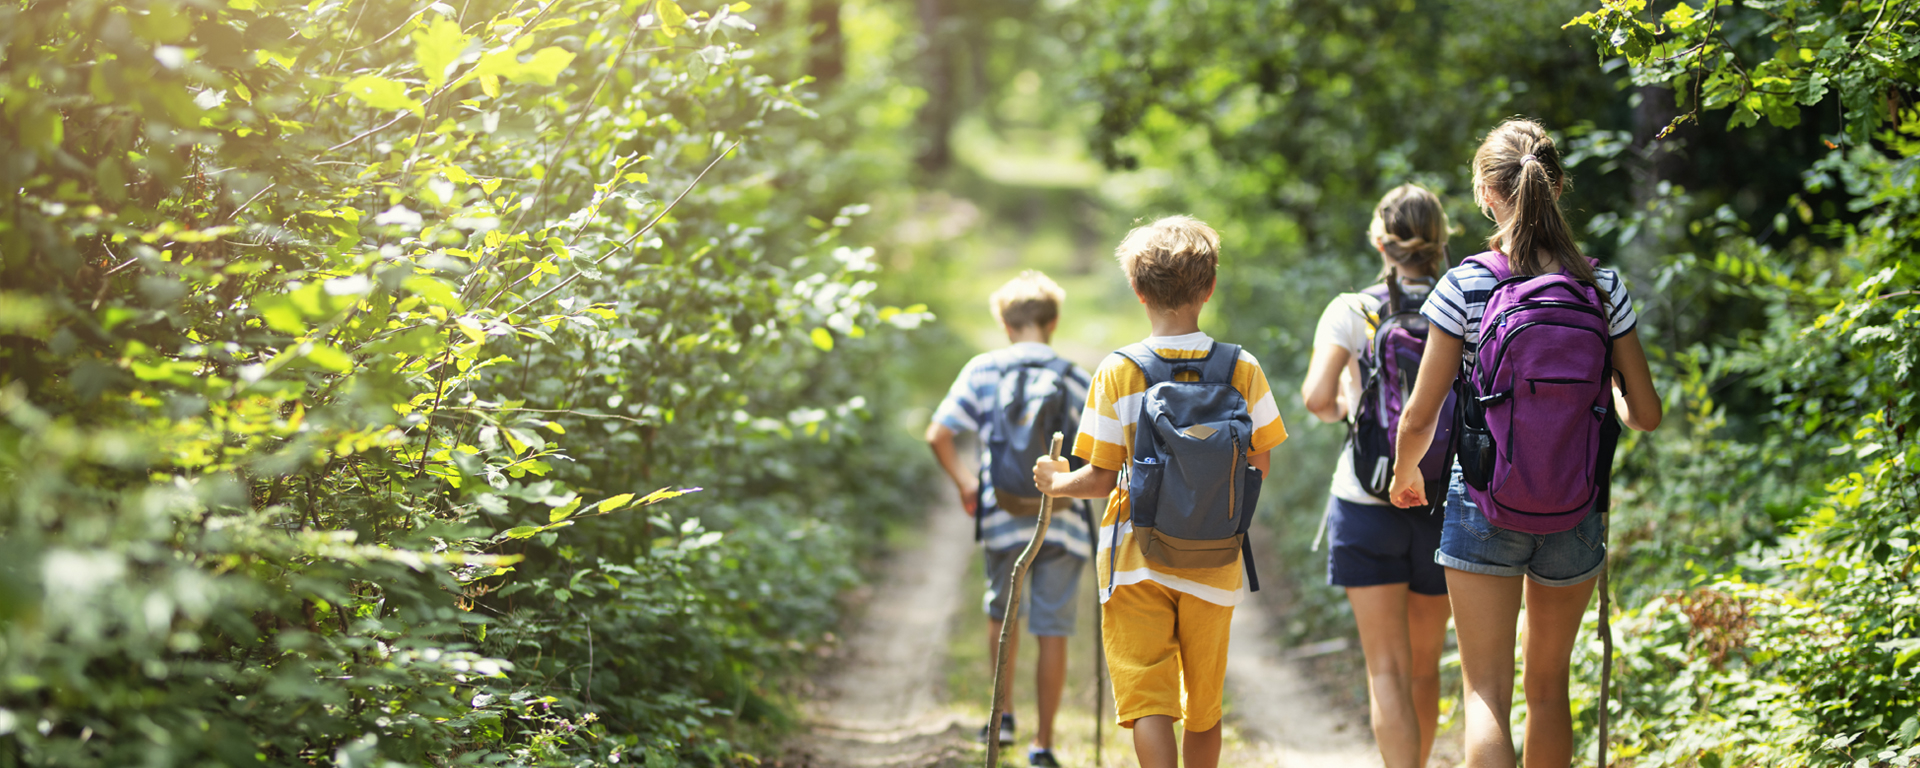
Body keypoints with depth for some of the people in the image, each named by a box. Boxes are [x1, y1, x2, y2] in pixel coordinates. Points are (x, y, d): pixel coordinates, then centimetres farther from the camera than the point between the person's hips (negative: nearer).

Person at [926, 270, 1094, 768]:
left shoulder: (983, 370, 1)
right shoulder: (1077, 380, 0)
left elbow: (938, 435, -2)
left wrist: (963, 483, 12)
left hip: (1002, 517, 1)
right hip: (1063, 521, -1)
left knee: (1002, 614, 24)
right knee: (1052, 631, 4)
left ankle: (1003, 716, 26)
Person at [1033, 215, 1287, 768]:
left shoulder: (1118, 373, -8)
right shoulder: (1242, 369, -3)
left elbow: (1101, 479, -7)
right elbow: (1259, 466, 3)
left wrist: (1057, 483, 14)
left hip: (1136, 559, -2)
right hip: (1214, 558, 2)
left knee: (1147, 699, -4)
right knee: (1203, 705, 16)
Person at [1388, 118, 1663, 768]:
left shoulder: (1466, 285, -11)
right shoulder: (1602, 288, -4)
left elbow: (1420, 419, -7)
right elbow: (1645, 414, -1)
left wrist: (1406, 474, 14)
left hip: (1483, 512, -3)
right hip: (1574, 516, 3)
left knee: (1486, 691, -1)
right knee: (1549, 686, 20)